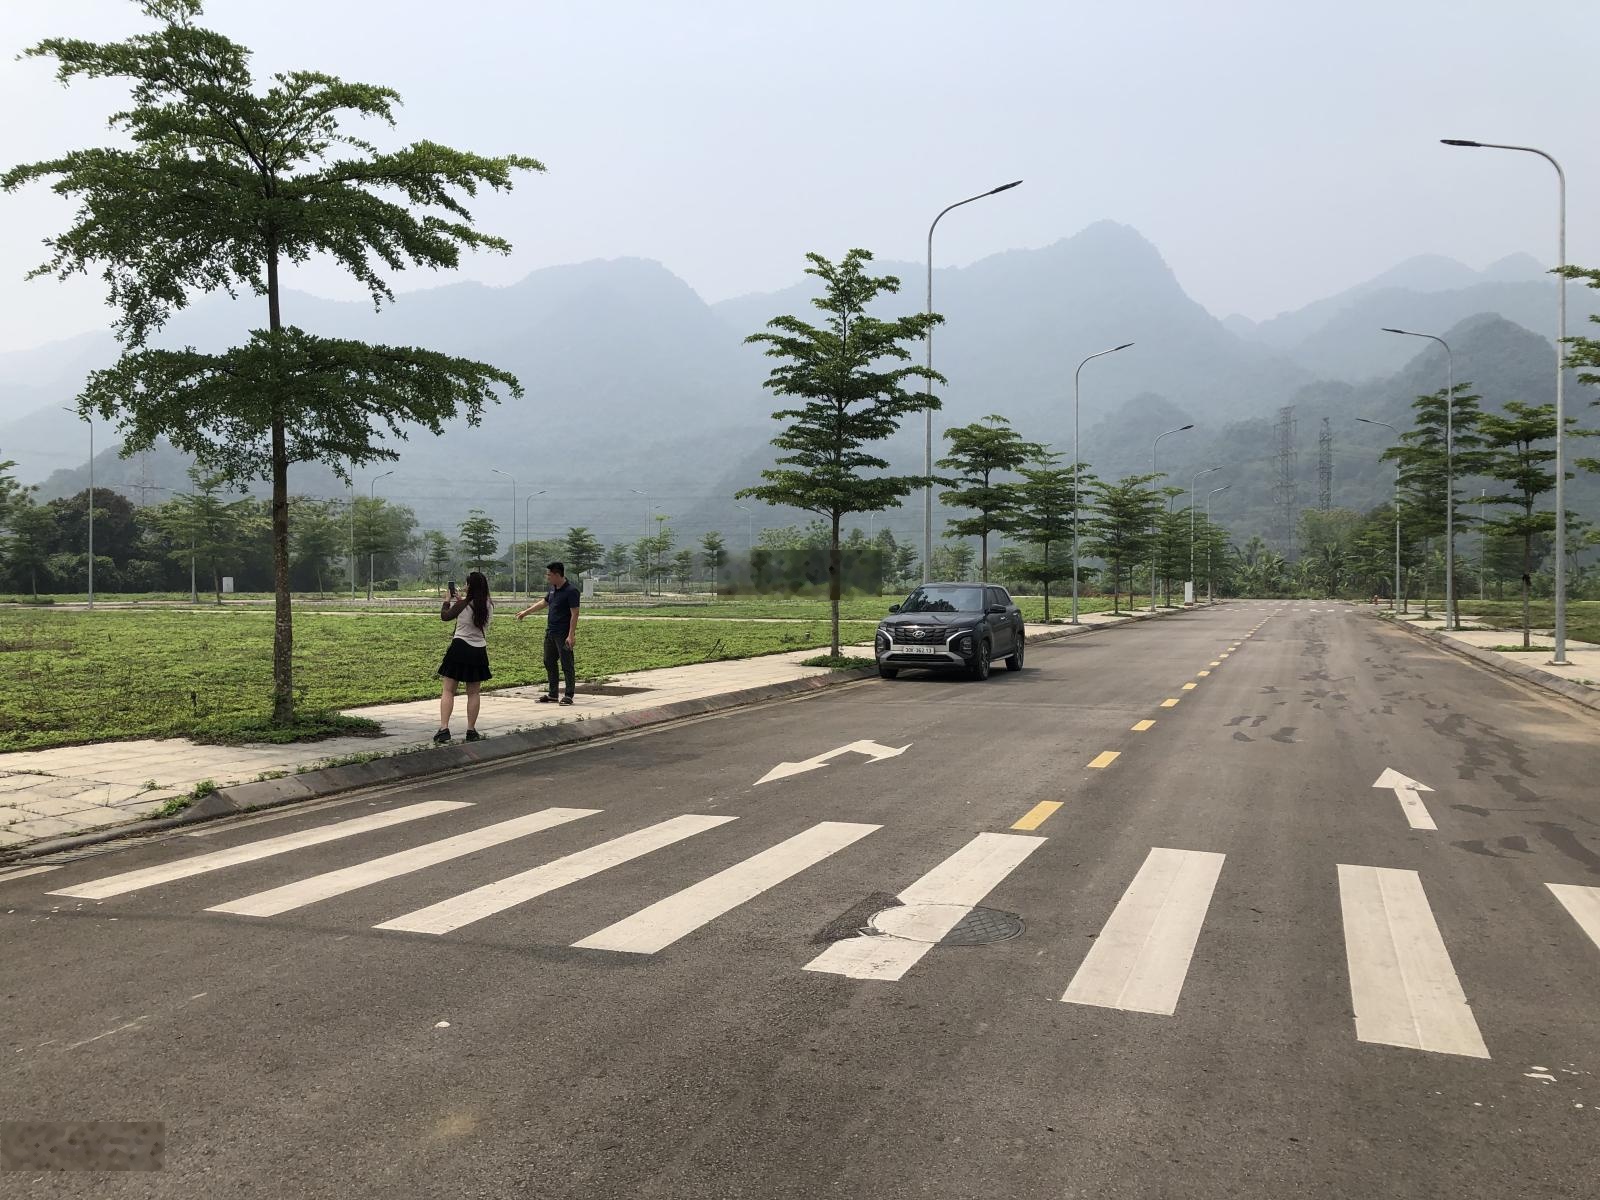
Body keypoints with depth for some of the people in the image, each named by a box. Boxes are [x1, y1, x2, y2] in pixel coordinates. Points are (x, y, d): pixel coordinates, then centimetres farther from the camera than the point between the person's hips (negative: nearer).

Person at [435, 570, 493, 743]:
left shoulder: (462, 605, -12)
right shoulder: (489, 606, 0)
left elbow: (444, 616, 4)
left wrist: (448, 601, 20)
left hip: (459, 648, -3)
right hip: (479, 651, 3)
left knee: (448, 691, 3)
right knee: (473, 693, 11)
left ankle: (444, 729, -6)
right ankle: (471, 731, 14)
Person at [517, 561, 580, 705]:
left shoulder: (571, 591, -16)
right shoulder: (553, 589, 10)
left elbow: (574, 614, -19)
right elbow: (543, 603, 27)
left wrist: (571, 635, -23)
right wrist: (526, 612, 33)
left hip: (563, 635, -9)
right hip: (550, 632, 9)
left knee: (567, 665, -3)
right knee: (549, 663, 14)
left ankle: (569, 695, 4)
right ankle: (552, 694, 22)